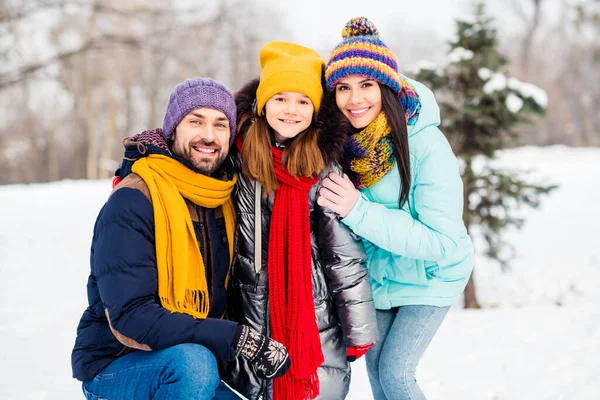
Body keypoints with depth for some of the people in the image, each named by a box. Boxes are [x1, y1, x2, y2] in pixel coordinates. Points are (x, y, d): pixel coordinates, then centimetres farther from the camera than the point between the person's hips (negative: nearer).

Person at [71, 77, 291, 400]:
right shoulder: (132, 202, -18)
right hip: (114, 369, -7)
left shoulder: (225, 201, 4)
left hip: (188, 365, 7)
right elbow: (129, 319, -26)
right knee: (194, 362, -34)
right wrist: (236, 338, -30)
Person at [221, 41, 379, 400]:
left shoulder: (325, 166, -4)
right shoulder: (237, 157, -1)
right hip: (251, 329, 2)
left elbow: (345, 256, -4)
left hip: (319, 329, -1)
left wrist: (359, 330, -4)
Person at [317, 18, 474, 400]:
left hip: (431, 278, -5)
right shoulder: (343, 142, -13)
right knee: (375, 369, 13)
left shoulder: (426, 146, -29)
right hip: (378, 277, 5)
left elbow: (441, 242, -31)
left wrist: (358, 211, -35)